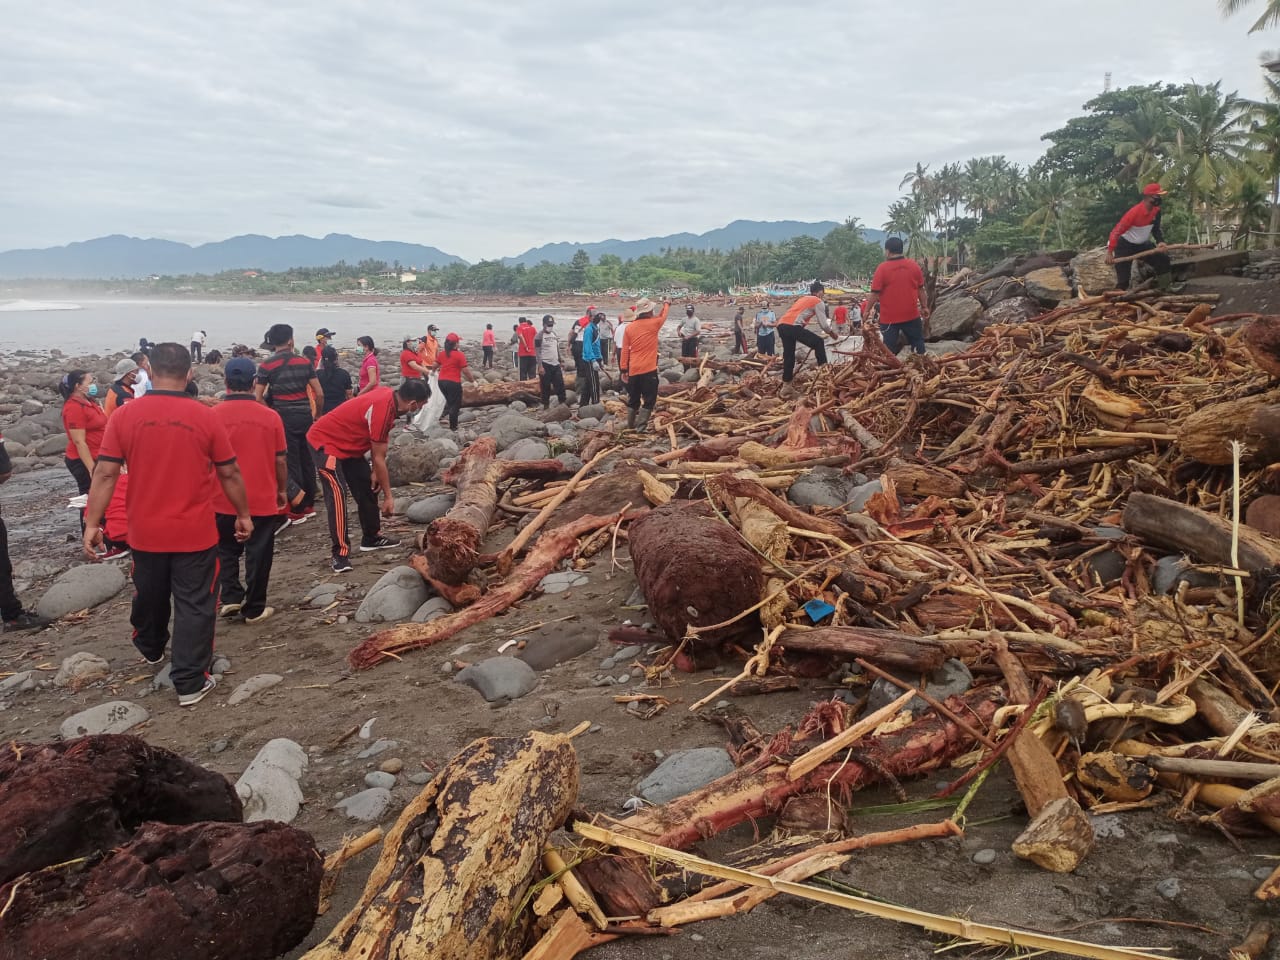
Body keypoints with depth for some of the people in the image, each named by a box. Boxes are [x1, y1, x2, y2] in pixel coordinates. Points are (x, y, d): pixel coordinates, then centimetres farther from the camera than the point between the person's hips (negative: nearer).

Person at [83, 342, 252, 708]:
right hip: (195, 532, -2)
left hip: (145, 531, 3)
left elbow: (105, 474, -8)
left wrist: (92, 523, -2)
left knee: (149, 597, 24)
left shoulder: (125, 416, -7)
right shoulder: (205, 416, -9)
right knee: (194, 605, 5)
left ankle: (150, 649, 49)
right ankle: (190, 683, 7)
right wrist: (243, 514, 9)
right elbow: (229, 474, -3)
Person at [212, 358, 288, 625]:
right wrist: (283, 490, 14)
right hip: (262, 500, 0)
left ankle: (230, 597, 9)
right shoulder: (270, 416, -7)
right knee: (258, 556, 9)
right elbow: (281, 460, -1)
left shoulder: (212, 415, -8)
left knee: (226, 552, 20)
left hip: (223, 501, 1)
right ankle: (254, 609, 14)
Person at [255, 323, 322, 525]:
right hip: (305, 415, 3)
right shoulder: (304, 362, 3)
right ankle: (309, 504, 23)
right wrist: (317, 415, 15)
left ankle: (297, 510, 8)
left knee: (291, 462, 3)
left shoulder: (266, 366, -4)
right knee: (307, 460, 13)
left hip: (284, 417, -3)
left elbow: (258, 398, -6)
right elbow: (319, 394, 2)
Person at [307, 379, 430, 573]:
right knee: (337, 492, -20)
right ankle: (340, 553, -20)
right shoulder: (382, 408, -31)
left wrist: (375, 472, -4)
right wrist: (388, 497, -17)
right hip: (325, 441, -10)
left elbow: (377, 442, 3)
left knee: (367, 487, 10)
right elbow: (379, 458, -24)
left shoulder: (389, 396, -6)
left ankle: (371, 538, 22)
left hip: (348, 444, 10)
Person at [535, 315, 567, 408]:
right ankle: (546, 405, 8)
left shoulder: (554, 334, 14)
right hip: (545, 365, -6)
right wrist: (540, 366, -19)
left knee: (560, 384, 6)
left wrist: (561, 362, 19)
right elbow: (538, 352, -12)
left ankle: (563, 402, 14)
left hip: (555, 364, 6)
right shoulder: (539, 336, -8)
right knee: (546, 386, -1)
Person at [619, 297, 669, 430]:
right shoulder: (654, 323, -6)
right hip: (649, 370, -5)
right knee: (649, 400, 1)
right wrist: (666, 304, 37)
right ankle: (640, 426, -6)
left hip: (633, 370, 5)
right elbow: (663, 315, 16)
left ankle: (630, 425, 24)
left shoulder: (629, 327, 5)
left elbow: (625, 350, 7)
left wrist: (624, 369, 12)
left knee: (633, 399, 16)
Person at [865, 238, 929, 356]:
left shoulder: (882, 268, -10)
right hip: (911, 314, 3)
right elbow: (920, 289, 7)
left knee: (889, 348, 2)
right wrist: (924, 307, 17)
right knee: (918, 344, 15)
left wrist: (867, 310, 0)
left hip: (889, 317, -3)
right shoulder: (914, 266, 1)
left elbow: (875, 293, -10)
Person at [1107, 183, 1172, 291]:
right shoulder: (1135, 211, -30)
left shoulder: (1156, 210, -7)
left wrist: (1160, 241, -16)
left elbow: (1156, 228, 5)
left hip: (1142, 244, 7)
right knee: (1123, 278, -14)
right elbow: (1117, 230, -30)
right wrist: (1110, 252, -34)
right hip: (1125, 245, -7)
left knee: (1164, 261, 3)